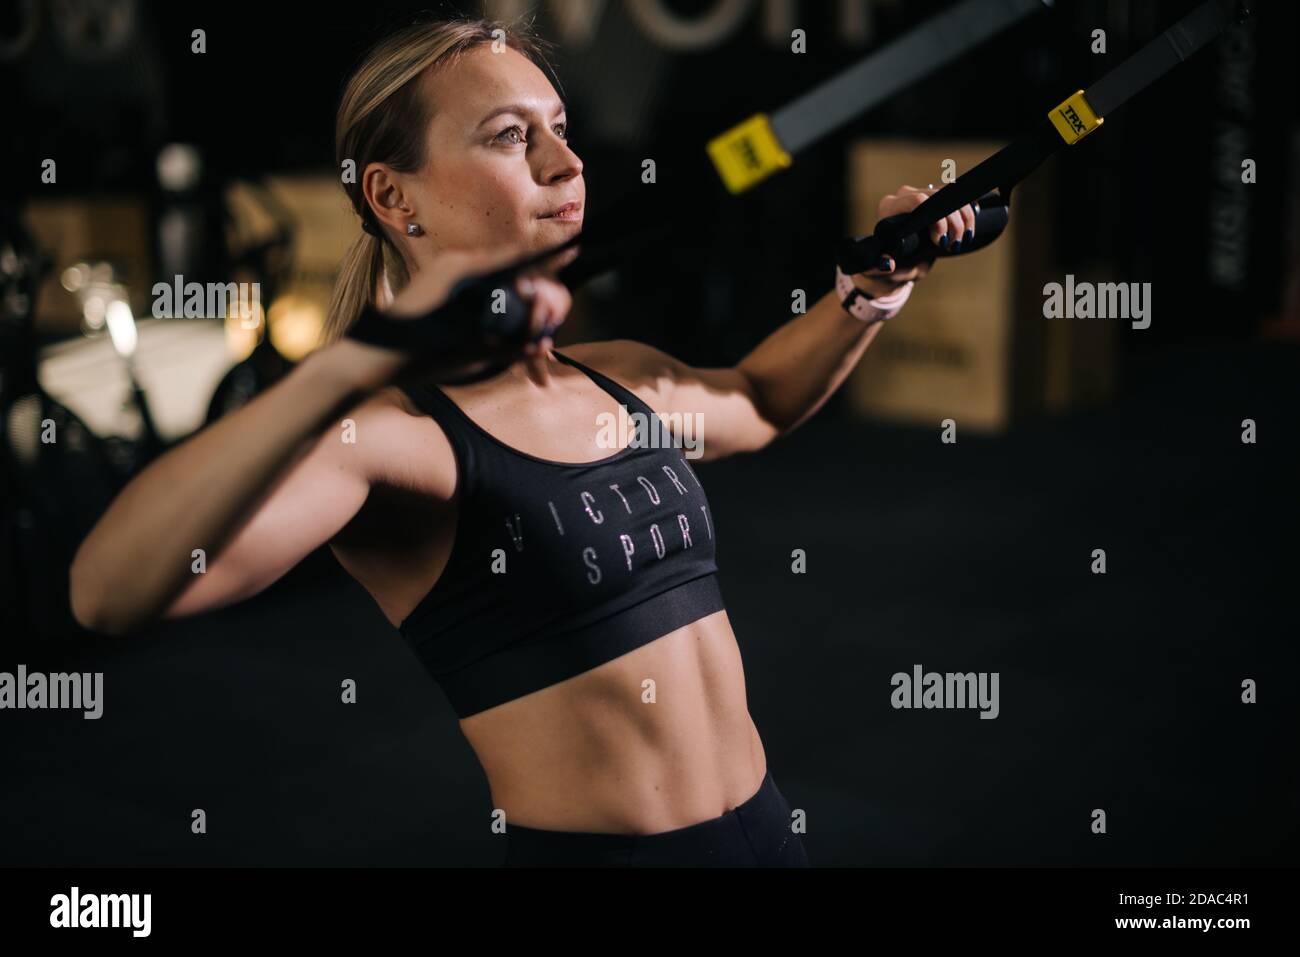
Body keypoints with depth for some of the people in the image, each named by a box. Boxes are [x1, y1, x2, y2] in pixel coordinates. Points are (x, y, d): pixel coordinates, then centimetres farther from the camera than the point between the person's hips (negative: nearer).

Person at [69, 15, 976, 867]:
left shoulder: (623, 379, 6)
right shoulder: (388, 432, -16)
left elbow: (756, 400, 29)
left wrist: (870, 297, 12)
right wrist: (355, 363, -45)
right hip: (582, 845, -6)